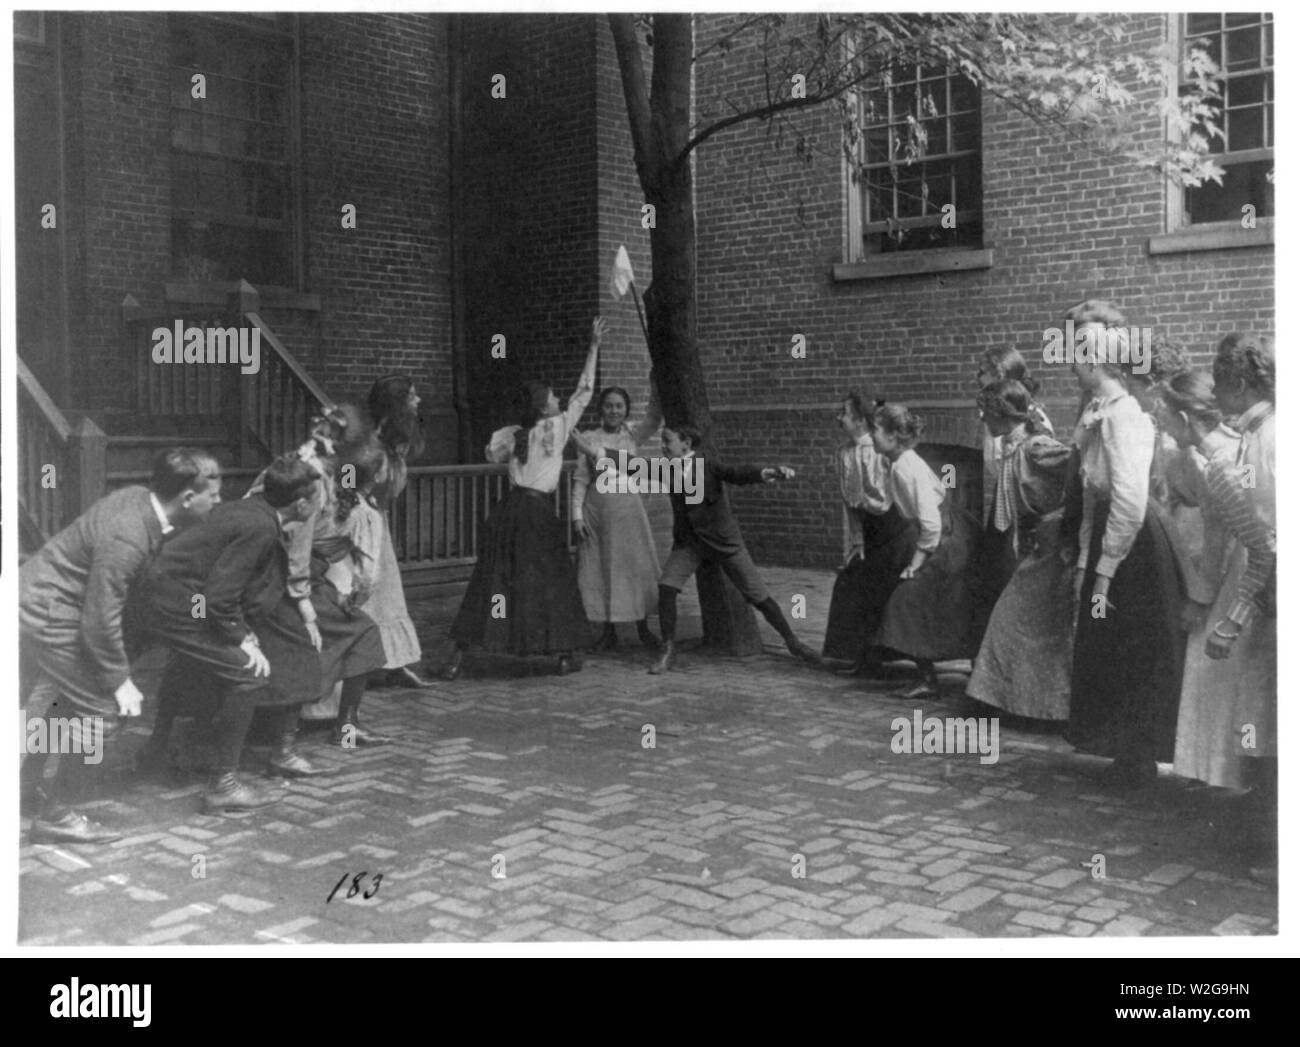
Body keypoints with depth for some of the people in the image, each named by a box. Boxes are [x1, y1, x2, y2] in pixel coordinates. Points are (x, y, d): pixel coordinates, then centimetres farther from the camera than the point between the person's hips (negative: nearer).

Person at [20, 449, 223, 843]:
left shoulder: (137, 499, -5)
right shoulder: (126, 540, -32)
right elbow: (99, 620, -27)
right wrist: (120, 681, -16)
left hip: (33, 599, 10)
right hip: (46, 617, -10)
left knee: (73, 693, 27)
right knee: (100, 709, -4)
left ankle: (31, 778, 47)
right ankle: (56, 816, 9)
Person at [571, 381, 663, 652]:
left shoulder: (633, 437, 5)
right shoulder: (589, 438, 4)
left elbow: (654, 419, -12)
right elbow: (580, 479, 4)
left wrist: (655, 387, -26)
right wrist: (577, 515, -4)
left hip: (627, 508, 0)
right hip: (596, 509, 0)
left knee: (636, 566, 2)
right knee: (598, 570, 3)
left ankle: (642, 627, 18)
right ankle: (609, 632, 15)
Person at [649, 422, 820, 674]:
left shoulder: (709, 467, -18)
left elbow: (738, 473, -34)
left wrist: (765, 474, -53)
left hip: (724, 541, -3)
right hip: (688, 543, 4)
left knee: (758, 596, 2)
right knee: (666, 587, -17)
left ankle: (792, 642, 22)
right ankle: (669, 651, -3)